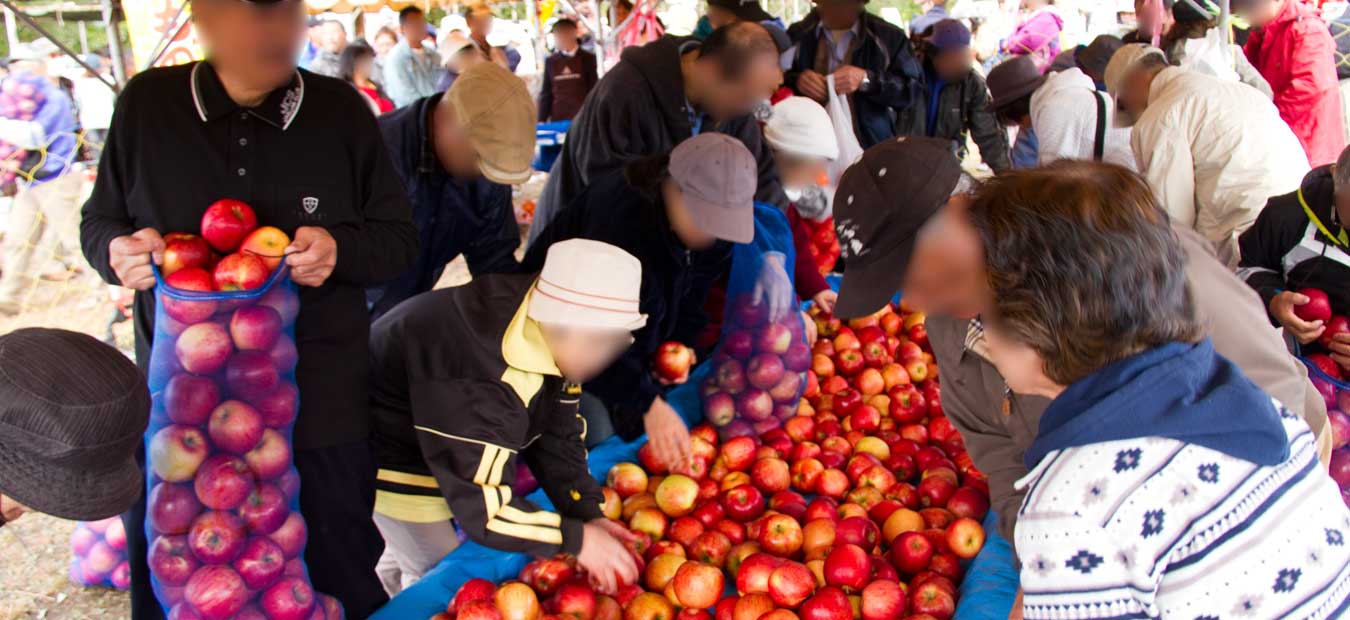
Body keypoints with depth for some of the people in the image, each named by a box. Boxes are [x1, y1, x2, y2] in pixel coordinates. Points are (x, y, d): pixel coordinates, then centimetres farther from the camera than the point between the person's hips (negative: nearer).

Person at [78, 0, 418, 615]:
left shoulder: (340, 109, -3)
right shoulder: (147, 103, -1)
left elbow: (399, 237, 4)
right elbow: (98, 221, 11)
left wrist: (340, 250, -16)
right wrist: (118, 251, -11)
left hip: (318, 409, -1)